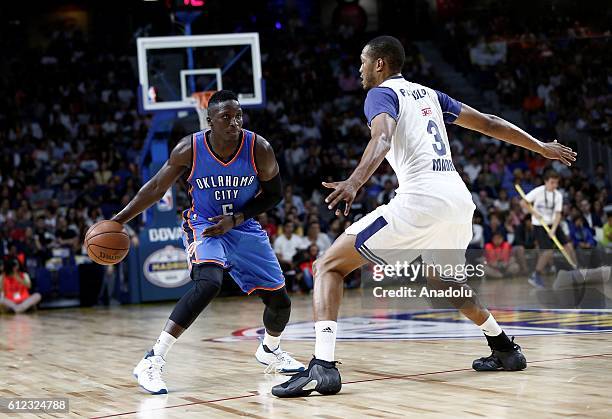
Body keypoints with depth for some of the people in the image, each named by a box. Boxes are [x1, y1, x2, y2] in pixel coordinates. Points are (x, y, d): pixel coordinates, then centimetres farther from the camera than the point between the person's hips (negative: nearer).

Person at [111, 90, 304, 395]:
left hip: (243, 227, 3)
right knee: (208, 284, -33)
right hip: (203, 226, -3)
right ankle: (152, 362, -32)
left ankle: (269, 351, 39)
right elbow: (156, 187, -7)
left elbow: (273, 195, -6)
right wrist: (119, 220, -11)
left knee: (280, 301, 4)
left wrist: (235, 219, -18)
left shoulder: (259, 150, -20)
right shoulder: (190, 149, -21)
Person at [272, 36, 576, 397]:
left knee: (328, 266, -3)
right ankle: (505, 349, 39)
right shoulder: (428, 94, 26)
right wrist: (542, 147, 39)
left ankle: (323, 366, -21)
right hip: (460, 198, 8)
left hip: (421, 199, -8)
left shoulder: (382, 93, 4)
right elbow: (488, 123, 29)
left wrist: (354, 183, -35)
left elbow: (383, 138, -18)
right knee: (441, 280, 37)